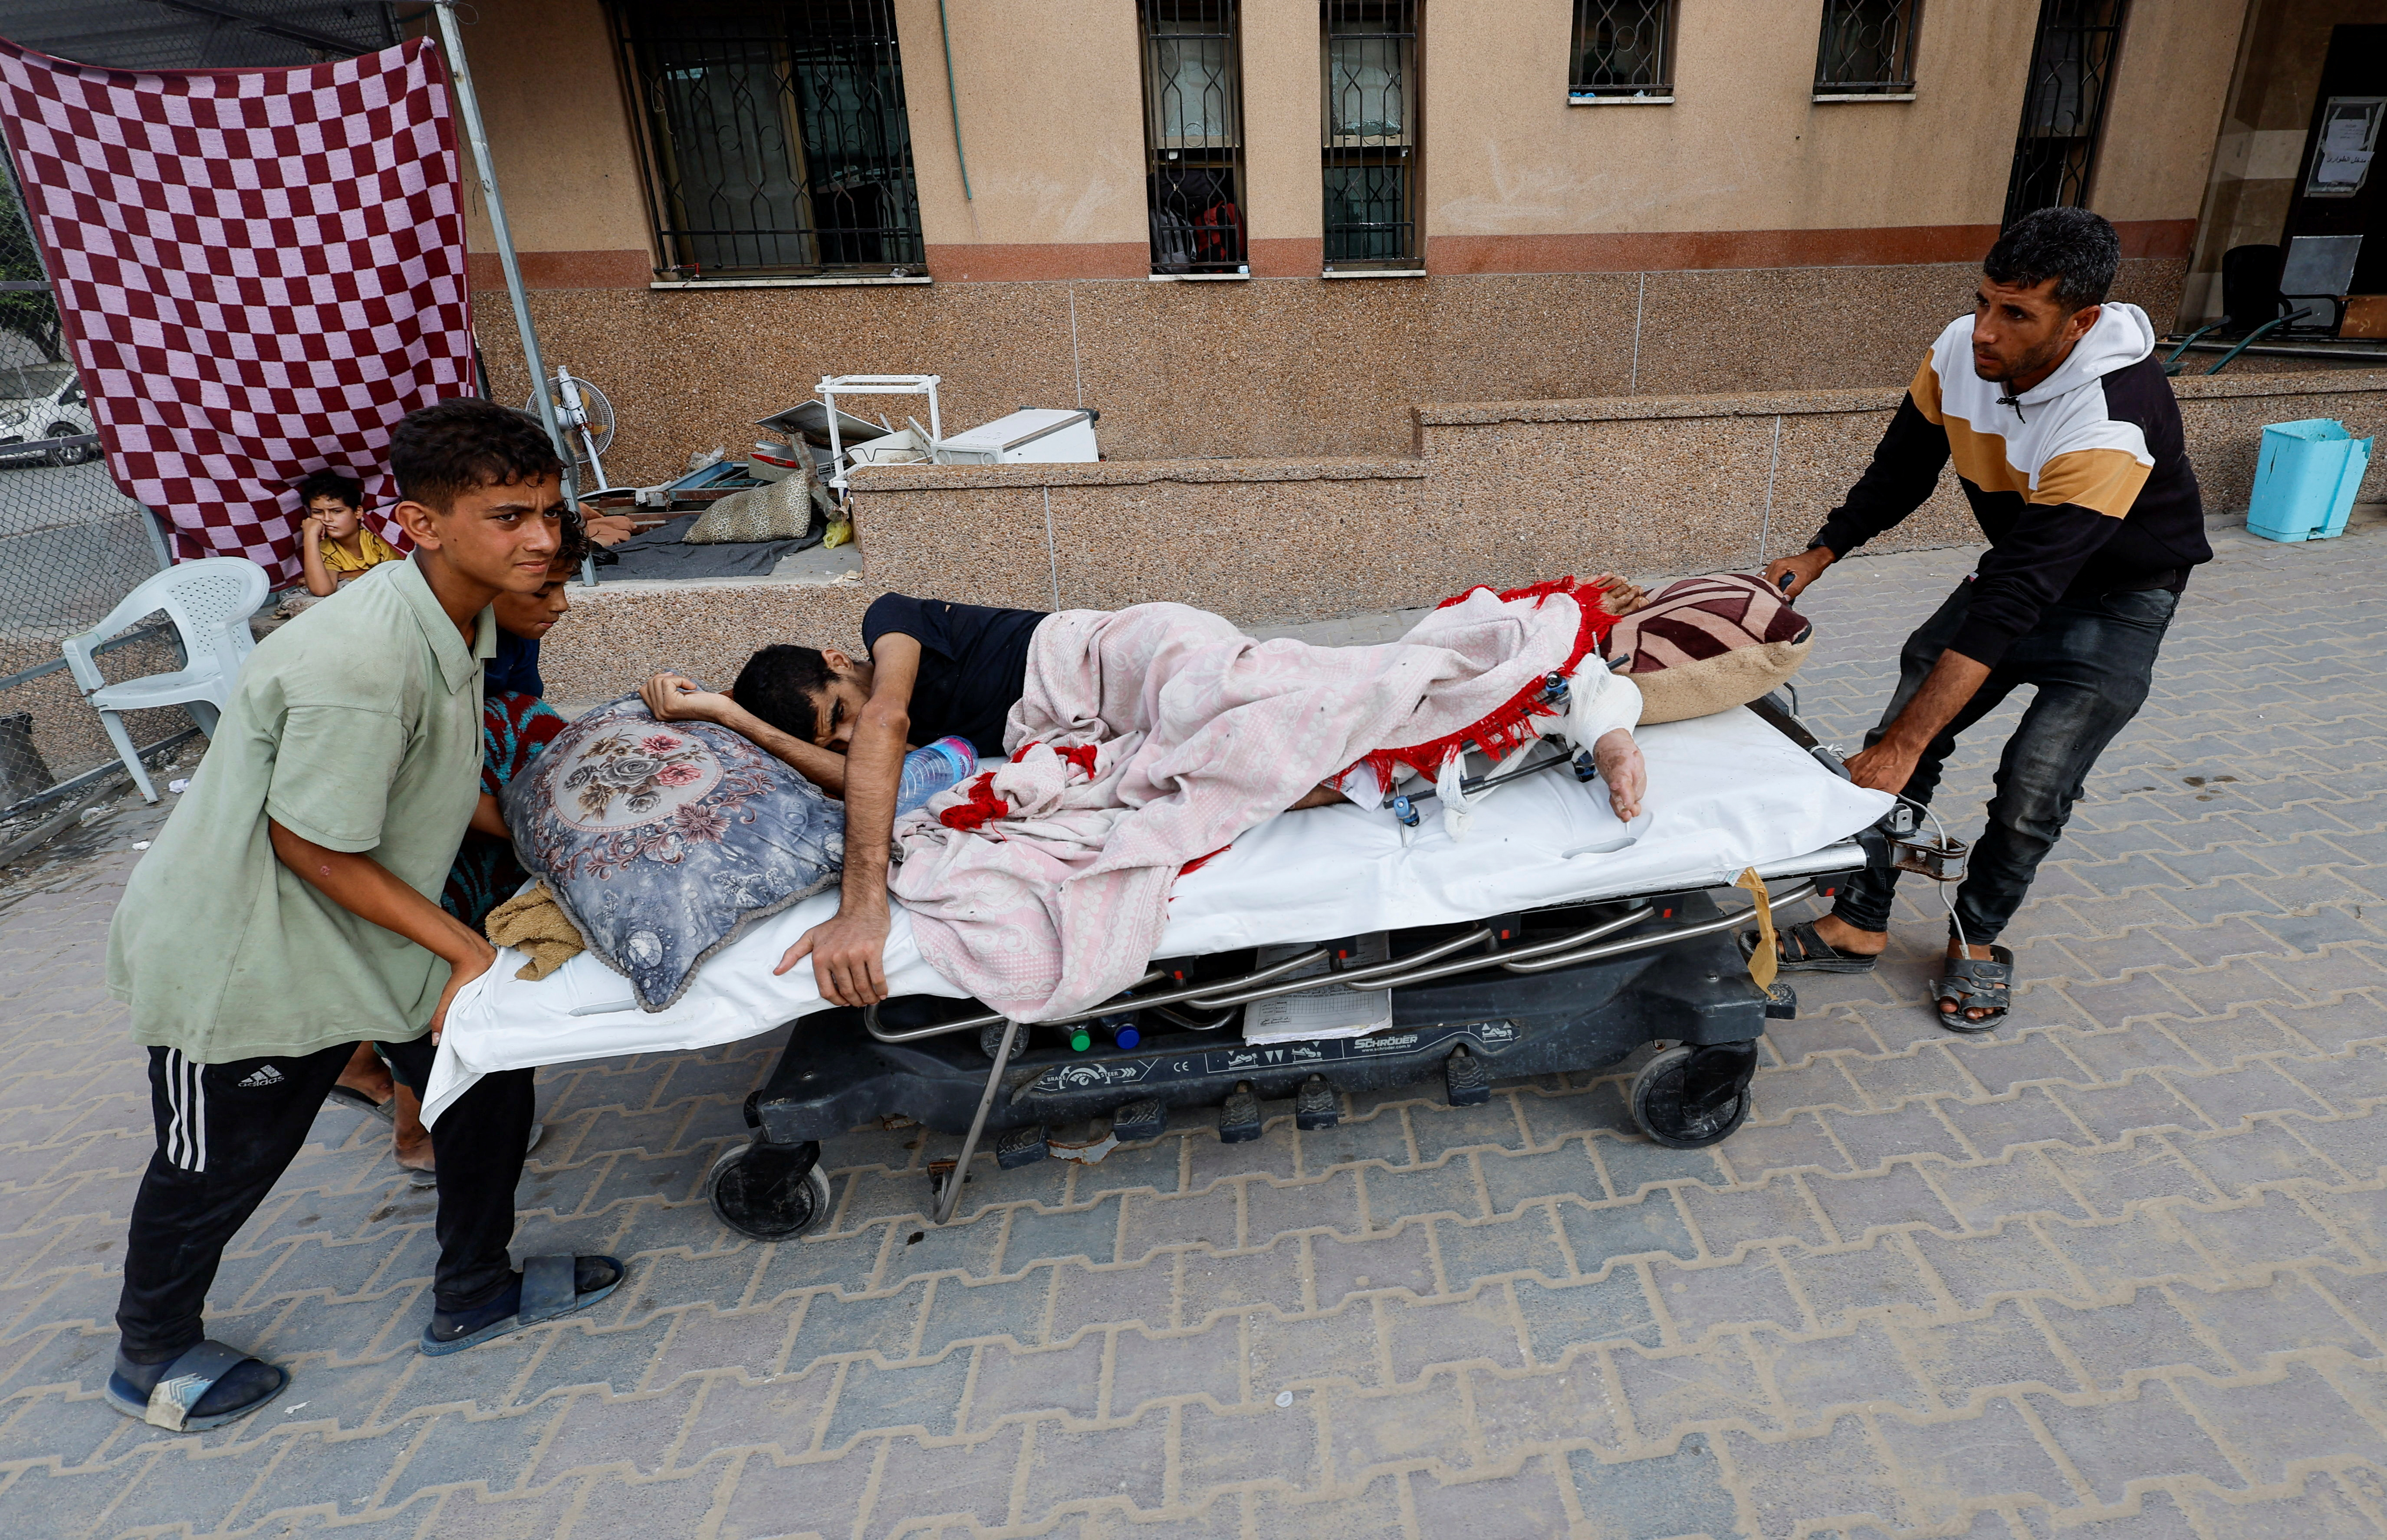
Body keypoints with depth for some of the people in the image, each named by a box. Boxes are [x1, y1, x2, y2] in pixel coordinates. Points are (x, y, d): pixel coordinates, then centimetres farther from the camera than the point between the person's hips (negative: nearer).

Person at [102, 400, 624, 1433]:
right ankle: (152, 1358, 45)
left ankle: (471, 1298, 32)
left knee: (488, 1082, 10)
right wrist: (466, 950, -19)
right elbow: (311, 844, -25)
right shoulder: (360, 660, -33)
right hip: (238, 954, -8)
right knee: (221, 1164, 14)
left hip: (356, 927, 8)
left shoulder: (460, 618, -5)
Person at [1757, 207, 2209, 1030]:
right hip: (2023, 562, 6)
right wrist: (1817, 556, -16)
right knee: (1909, 716, -7)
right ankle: (1859, 925, 3)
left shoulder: (2111, 423, -38)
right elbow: (1902, 469, -2)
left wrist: (1902, 746, -48)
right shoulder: (1961, 350, -19)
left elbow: (2019, 596, -44)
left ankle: (1977, 937, 13)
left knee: (2034, 785, -15)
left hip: (2120, 595, -5)